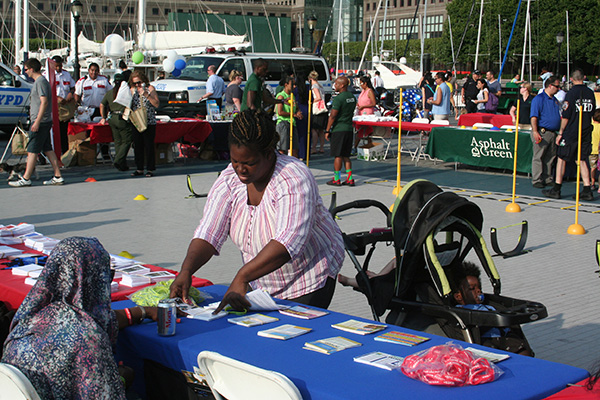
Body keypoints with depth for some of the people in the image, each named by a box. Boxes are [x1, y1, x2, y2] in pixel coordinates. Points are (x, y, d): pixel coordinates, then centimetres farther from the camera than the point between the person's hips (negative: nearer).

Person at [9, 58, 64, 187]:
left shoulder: (41, 82, -13)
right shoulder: (40, 81, 17)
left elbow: (44, 102, -21)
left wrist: (37, 122, -23)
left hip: (40, 122, -10)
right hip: (44, 122, 10)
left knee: (32, 150, -6)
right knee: (47, 149, 10)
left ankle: (26, 179, -3)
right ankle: (58, 176, 9)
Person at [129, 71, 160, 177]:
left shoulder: (150, 88, -2)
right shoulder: (132, 90, 11)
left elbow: (157, 104, -10)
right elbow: (129, 105, 20)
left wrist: (147, 95, -20)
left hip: (149, 122, -5)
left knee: (149, 146, -3)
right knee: (137, 146, 7)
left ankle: (150, 169, 4)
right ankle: (139, 169, 17)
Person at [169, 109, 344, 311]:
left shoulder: (294, 179, -28)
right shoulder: (229, 179, -10)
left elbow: (289, 242, -40)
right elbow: (208, 233, -15)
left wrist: (242, 277, -48)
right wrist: (186, 269, -33)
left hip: (310, 280, -5)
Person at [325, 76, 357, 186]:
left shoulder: (338, 98, -15)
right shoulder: (352, 97, 10)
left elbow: (332, 116, -15)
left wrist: (327, 130, -9)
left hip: (338, 129, -8)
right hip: (349, 129, 8)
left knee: (338, 155, -2)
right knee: (345, 155, 12)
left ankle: (336, 179, 3)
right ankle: (349, 178, 11)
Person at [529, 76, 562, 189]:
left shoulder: (555, 100, 17)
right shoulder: (539, 99, -7)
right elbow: (534, 116, -14)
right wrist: (535, 132, -22)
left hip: (553, 133, 8)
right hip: (542, 132, -8)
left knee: (550, 157, 10)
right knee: (538, 157, -4)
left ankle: (547, 179, 18)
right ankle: (537, 180, -1)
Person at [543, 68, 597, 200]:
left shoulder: (571, 93, -12)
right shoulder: (590, 93, 5)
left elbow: (565, 116, -13)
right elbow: (591, 113, 15)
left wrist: (561, 133, -5)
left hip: (571, 132, -5)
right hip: (586, 132, 6)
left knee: (562, 158, 4)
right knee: (581, 160, 10)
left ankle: (556, 189, 5)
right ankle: (587, 190, 4)